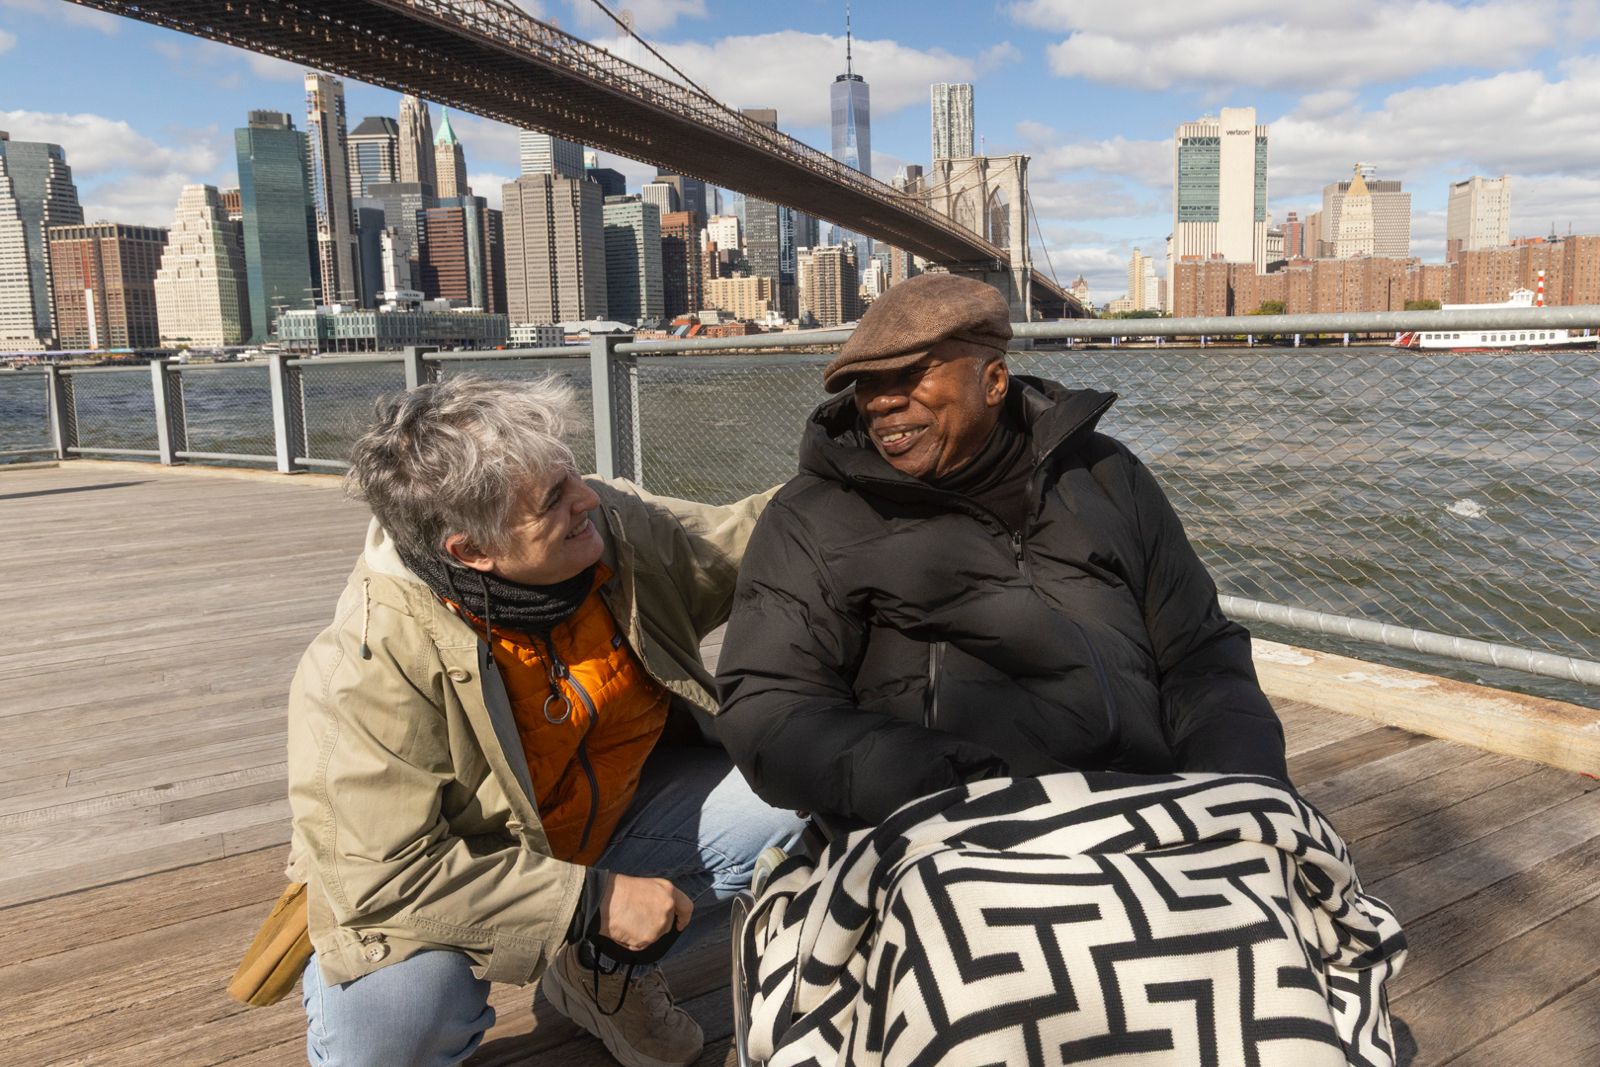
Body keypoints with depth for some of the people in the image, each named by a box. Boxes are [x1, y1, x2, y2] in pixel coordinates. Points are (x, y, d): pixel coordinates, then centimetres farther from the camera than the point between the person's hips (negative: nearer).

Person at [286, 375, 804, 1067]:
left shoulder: (617, 525, -17)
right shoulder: (372, 665, -32)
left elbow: (738, 542, 1)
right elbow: (384, 874, -31)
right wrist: (593, 902, -29)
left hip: (618, 813, 6)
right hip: (451, 877, -5)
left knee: (789, 800, -13)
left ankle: (603, 974, 11)